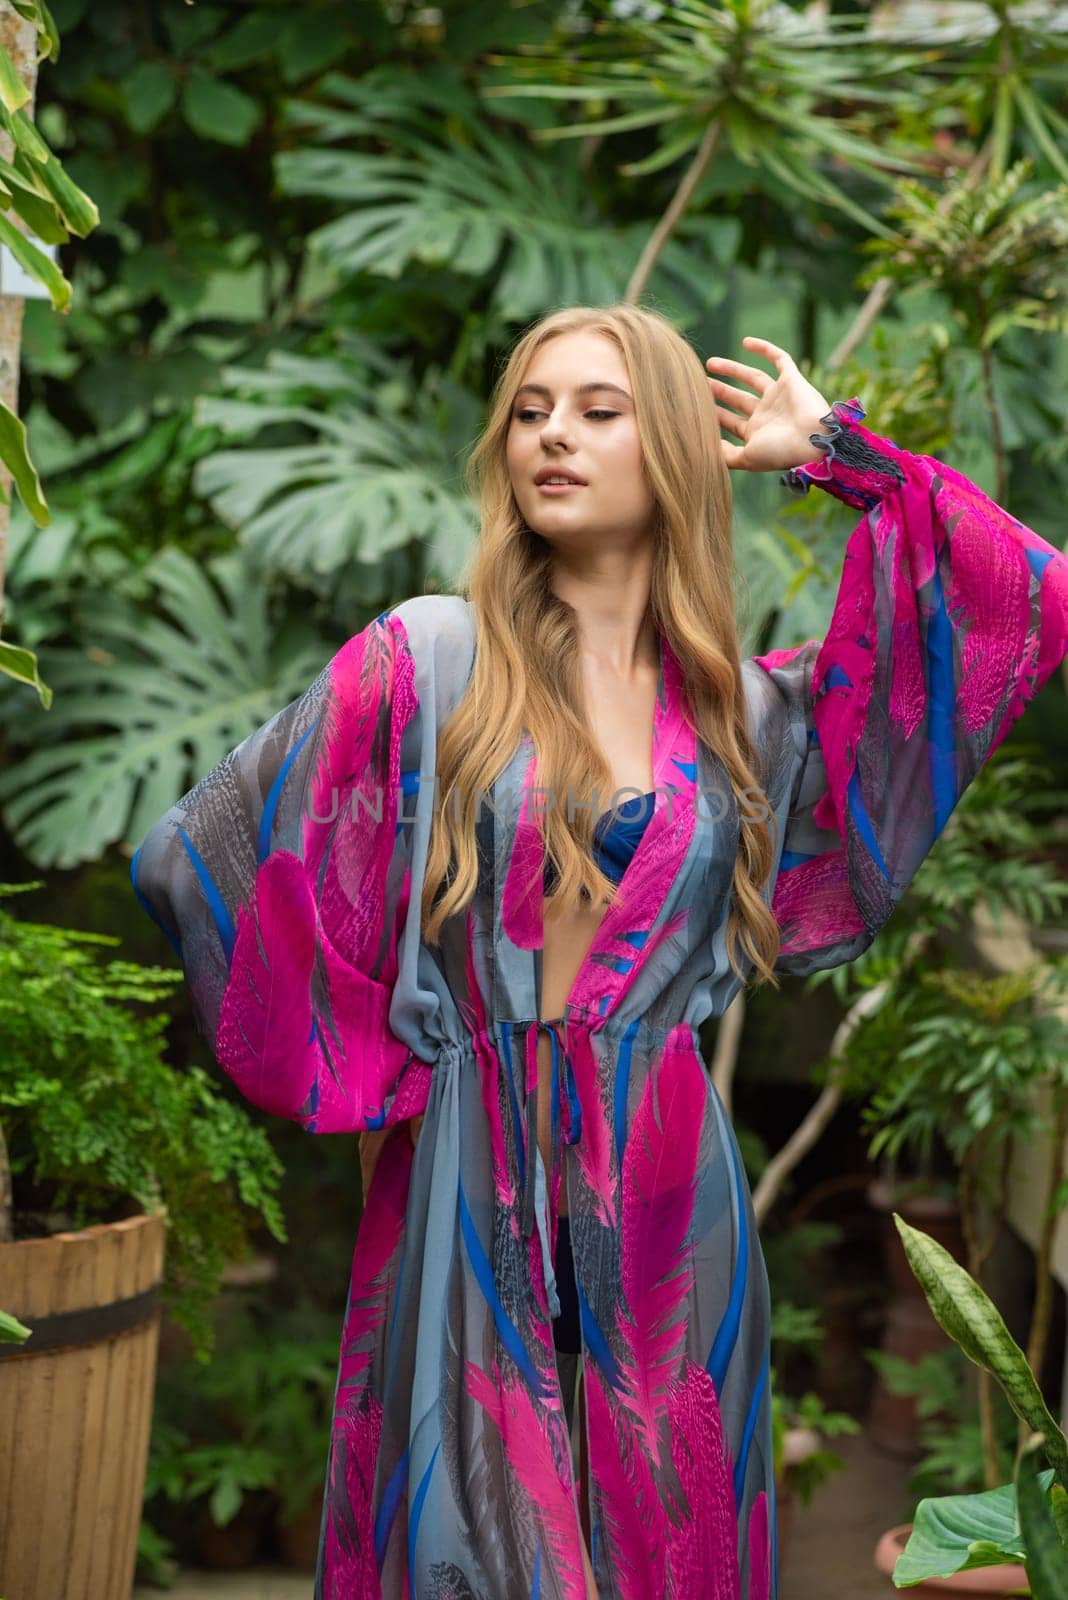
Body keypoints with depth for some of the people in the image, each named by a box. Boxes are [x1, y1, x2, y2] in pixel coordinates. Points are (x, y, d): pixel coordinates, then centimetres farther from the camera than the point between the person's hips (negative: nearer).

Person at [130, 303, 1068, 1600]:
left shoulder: (750, 710, 8)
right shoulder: (428, 660, 1)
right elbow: (197, 860, 1)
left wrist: (836, 450, 11)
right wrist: (361, 1072, 4)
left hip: (670, 1197, 2)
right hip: (469, 1188, -2)